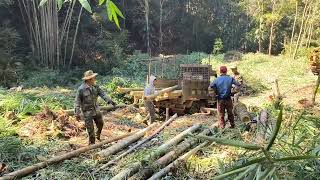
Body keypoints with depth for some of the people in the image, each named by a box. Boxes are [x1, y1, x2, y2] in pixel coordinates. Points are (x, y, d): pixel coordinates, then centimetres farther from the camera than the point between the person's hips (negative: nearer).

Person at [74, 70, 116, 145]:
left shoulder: (95, 87, -1)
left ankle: (98, 135, 48)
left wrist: (110, 101, -19)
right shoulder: (81, 89, -18)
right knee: (90, 129, 3)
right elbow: (77, 102, -16)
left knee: (100, 123, 19)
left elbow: (102, 94, -5)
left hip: (96, 110, 6)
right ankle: (92, 143, 21)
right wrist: (77, 113, -19)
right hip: (87, 112, -5)